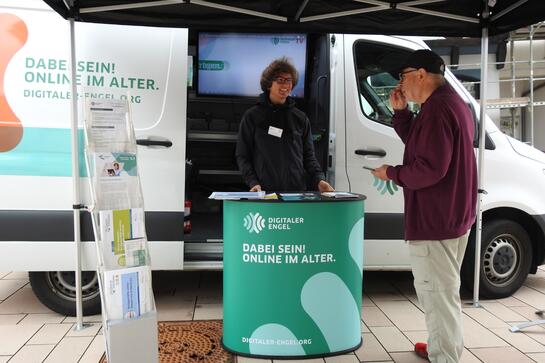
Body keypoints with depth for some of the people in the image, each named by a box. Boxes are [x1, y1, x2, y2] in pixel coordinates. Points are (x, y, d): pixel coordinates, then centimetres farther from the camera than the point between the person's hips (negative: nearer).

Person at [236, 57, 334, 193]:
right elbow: (242, 155, 2)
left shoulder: (300, 118, 11)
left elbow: (308, 155, 12)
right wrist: (253, 182, -12)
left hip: (298, 190, 3)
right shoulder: (252, 116, 3)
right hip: (264, 191, -2)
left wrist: (319, 179, -5)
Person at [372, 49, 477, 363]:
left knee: (437, 293, -3)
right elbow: (420, 145, 18)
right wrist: (401, 112, 9)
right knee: (443, 290, 23)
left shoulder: (437, 108, -20)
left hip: (435, 219, -12)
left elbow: (430, 168, -26)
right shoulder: (451, 102, 15)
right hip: (450, 215, 12)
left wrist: (392, 174, -11)